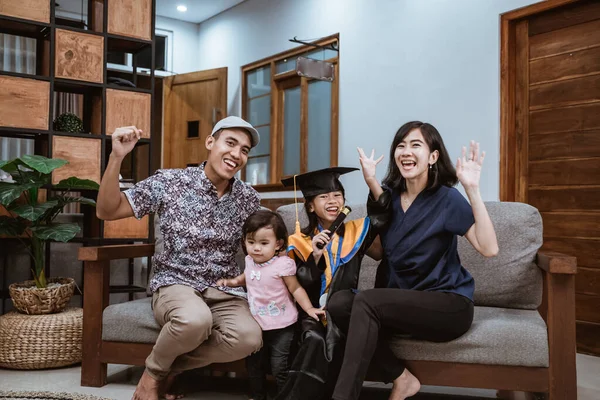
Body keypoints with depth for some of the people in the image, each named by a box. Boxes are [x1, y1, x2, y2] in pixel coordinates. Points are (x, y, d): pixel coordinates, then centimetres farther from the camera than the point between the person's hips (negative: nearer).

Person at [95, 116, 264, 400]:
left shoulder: (249, 198, 3)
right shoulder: (170, 182, -5)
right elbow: (106, 211, -5)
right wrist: (116, 157, -17)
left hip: (224, 290, 3)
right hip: (175, 284, -3)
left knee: (249, 338, -30)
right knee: (195, 319, -39)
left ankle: (172, 367, -4)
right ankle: (153, 370, -4)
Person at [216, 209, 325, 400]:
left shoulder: (283, 264, -21)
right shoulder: (250, 261, -1)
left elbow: (295, 288, -14)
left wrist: (309, 308, -22)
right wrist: (231, 282, 6)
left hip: (281, 326, -6)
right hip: (257, 323, 7)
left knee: (279, 368, 2)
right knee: (253, 364, 19)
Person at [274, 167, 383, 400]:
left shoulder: (357, 231, 10)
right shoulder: (300, 241, 6)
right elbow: (299, 287, 1)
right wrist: (315, 256, -18)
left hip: (343, 309, 1)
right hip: (313, 310, -1)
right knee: (316, 339, -35)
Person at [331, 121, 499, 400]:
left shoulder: (447, 198, -11)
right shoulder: (390, 194, 5)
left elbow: (489, 249, -20)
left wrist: (472, 189, -27)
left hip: (449, 304, -5)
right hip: (401, 301, 5)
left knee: (366, 302, -29)